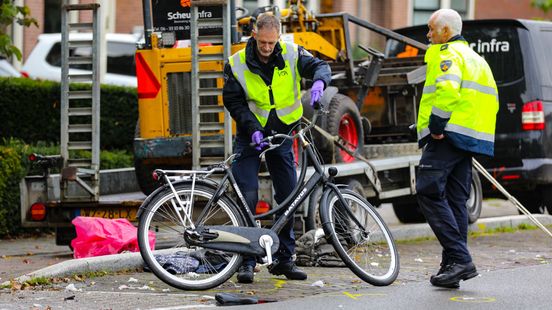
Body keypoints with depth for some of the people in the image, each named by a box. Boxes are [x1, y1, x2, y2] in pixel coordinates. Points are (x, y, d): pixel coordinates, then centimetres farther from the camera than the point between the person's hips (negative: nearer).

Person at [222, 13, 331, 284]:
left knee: (289, 197, 5)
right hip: (250, 136, -2)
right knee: (247, 197, -11)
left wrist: (319, 82, -36)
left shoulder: (291, 54, -7)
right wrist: (252, 128, -21)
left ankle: (284, 259, 16)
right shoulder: (237, 64, -10)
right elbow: (233, 102, -7)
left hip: (281, 135, 3)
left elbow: (320, 66, -12)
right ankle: (247, 261, -5)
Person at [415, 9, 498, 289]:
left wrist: (436, 124, -18)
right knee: (456, 200, 9)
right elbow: (491, 100, 24)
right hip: (470, 139, 10)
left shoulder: (447, 53, -5)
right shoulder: (475, 58, 25)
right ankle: (453, 266, 7)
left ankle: (459, 259, -20)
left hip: (447, 136, -10)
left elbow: (447, 88, -24)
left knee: (429, 193, -12)